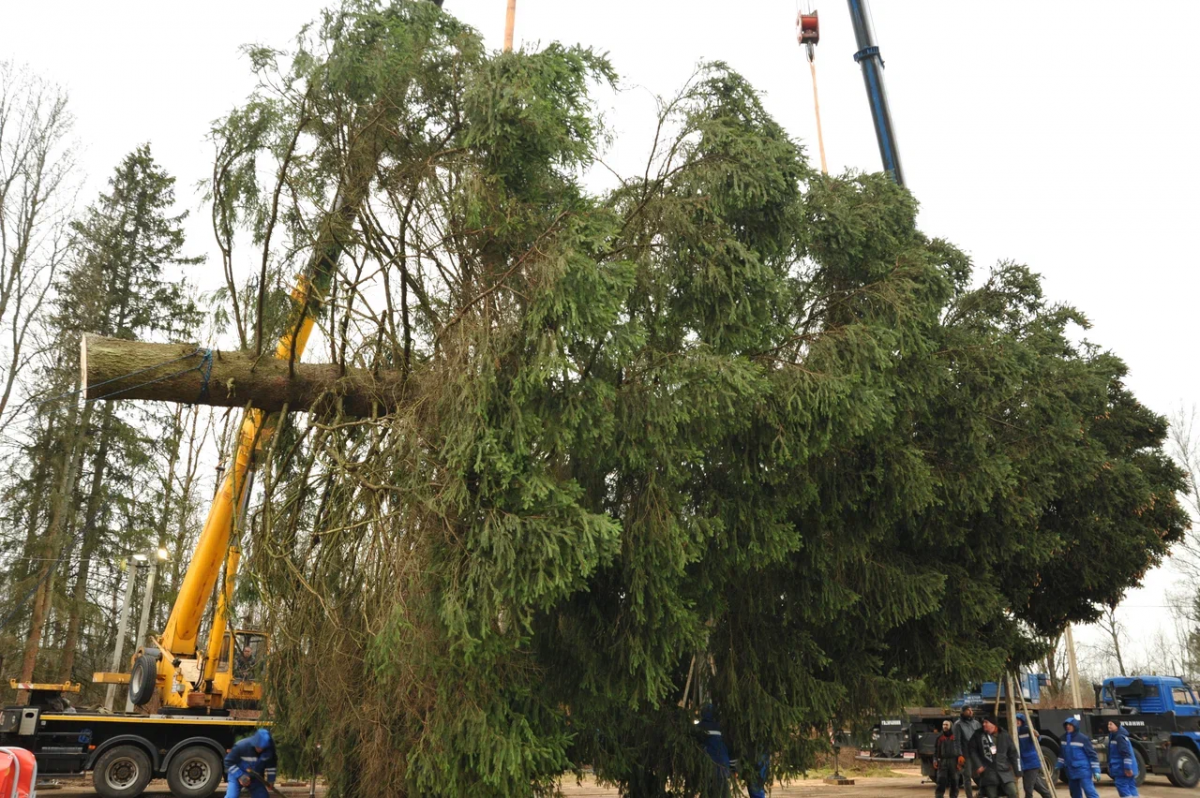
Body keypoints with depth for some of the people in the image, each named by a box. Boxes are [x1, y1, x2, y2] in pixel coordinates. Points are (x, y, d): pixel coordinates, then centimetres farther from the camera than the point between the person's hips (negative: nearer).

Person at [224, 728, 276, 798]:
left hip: (255, 778, 4)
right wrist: (240, 776, -25)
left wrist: (270, 779, 0)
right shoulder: (241, 746, -30)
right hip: (237, 776, -4)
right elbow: (229, 762, -20)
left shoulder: (269, 749, -18)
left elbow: (270, 764, 0)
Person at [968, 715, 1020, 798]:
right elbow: (973, 751, 5)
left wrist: (1017, 772, 6)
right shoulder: (978, 735, 1)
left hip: (1005, 771, 0)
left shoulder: (1005, 736, 1)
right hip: (988, 772, 0)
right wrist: (978, 765, -6)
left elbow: (1013, 753, 7)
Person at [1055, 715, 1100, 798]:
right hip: (1071, 772, 7)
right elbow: (1063, 753, 22)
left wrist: (1096, 770, -11)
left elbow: (1092, 754, -10)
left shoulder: (1082, 738, -12)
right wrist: (1059, 765, 24)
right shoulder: (1064, 737, 7)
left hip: (1083, 771, -7)